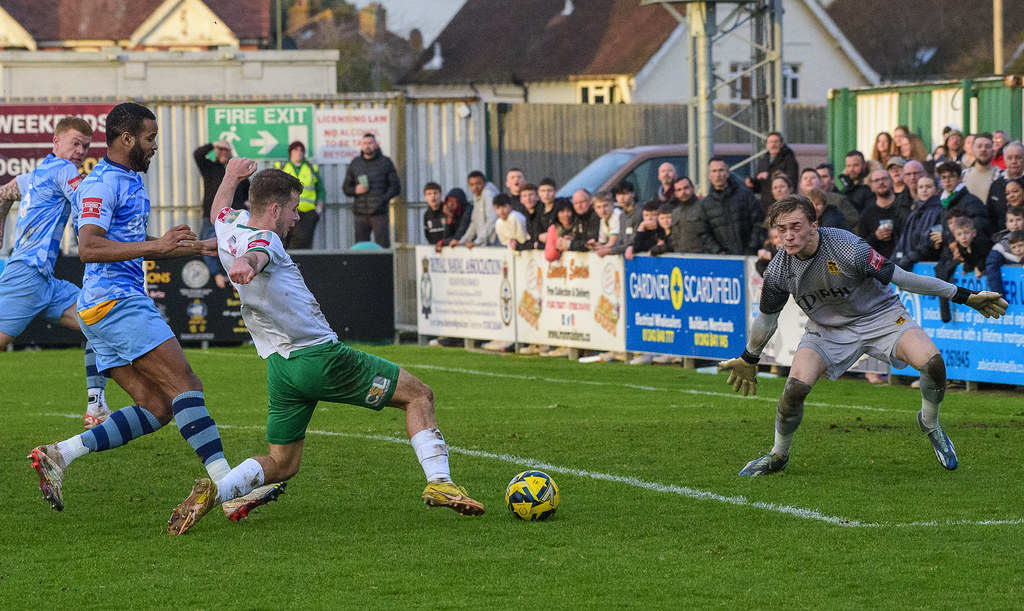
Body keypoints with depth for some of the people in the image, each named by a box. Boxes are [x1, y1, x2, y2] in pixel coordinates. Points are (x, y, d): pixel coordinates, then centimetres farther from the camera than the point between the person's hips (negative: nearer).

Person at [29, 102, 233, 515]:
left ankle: (57, 455, -1)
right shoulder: (101, 183, -10)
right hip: (115, 301, -10)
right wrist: (156, 246, -28)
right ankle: (226, 484, -22)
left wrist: (198, 247, 32)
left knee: (157, 407, 2)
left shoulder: (131, 181, 22)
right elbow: (89, 247, -24)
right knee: (184, 385, -16)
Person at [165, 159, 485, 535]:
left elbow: (218, 213, 36)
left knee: (282, 464, 14)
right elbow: (255, 255, -40)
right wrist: (246, 264, -62)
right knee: (419, 395, 4)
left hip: (280, 368, 8)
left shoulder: (230, 228, 11)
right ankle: (439, 483, -9)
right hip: (320, 357, -8)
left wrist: (231, 178, 52)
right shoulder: (263, 239, -14)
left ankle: (214, 490, -11)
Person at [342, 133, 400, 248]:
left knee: (383, 246, -8)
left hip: (379, 213, -2)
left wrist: (383, 199, -10)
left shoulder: (385, 162, 6)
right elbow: (346, 188, 17)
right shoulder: (355, 163, 13)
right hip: (360, 213, 2)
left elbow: (396, 187, 5)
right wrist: (355, 190, -5)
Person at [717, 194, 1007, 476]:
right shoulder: (778, 271, -16)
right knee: (795, 387, -23)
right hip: (827, 329, 2)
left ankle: (929, 424, 5)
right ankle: (777, 456, 5)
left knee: (932, 363, -26)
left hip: (879, 314, -2)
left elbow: (899, 277, -19)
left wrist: (962, 295, -14)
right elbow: (766, 319, 4)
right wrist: (749, 360, 17)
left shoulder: (847, 248, -29)